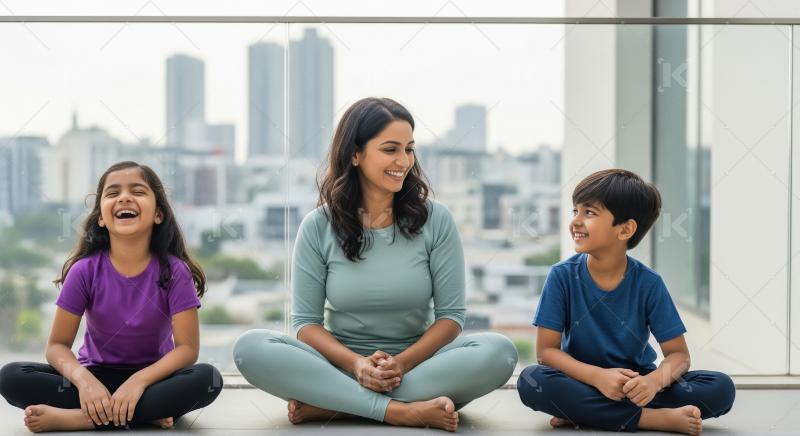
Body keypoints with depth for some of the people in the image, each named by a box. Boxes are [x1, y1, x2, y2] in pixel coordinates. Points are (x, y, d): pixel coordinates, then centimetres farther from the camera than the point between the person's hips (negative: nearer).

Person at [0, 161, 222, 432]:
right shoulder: (85, 271, -10)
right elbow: (58, 345, -9)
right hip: (97, 376, 1)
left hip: (152, 376, -1)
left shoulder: (174, 272, -13)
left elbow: (187, 347, -16)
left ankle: (79, 418, -29)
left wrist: (138, 381, -32)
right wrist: (83, 380, -30)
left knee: (208, 379, -33)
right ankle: (147, 412, -26)